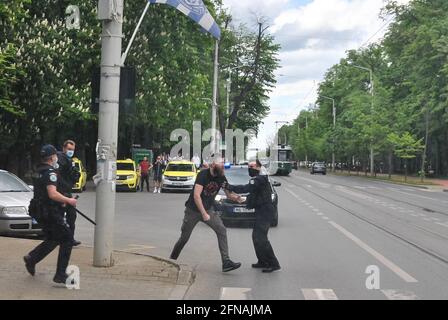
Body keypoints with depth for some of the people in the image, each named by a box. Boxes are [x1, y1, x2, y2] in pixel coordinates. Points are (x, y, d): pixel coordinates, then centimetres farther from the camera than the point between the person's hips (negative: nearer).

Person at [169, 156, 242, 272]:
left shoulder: (221, 178, -5)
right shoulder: (203, 175, -22)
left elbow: (229, 194, 0)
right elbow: (196, 195, -28)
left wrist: (236, 197, -25)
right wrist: (204, 214, -32)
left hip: (208, 209, 5)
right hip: (193, 210, -4)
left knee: (222, 230, -14)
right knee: (184, 237, 3)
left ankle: (226, 262, -15)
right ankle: (172, 259, 27)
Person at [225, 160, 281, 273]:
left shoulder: (259, 180, -17)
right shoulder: (262, 178, 16)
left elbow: (245, 189, -27)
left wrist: (229, 187, -26)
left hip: (265, 211, -11)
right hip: (262, 211, 11)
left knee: (260, 238, -13)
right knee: (257, 236, 15)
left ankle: (273, 264, -12)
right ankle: (263, 262, 22)